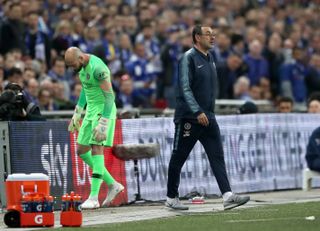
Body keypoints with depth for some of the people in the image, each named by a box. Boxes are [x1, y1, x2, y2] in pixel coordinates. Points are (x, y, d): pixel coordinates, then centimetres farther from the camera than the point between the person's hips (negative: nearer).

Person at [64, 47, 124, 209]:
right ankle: (112, 185, 16)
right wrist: (77, 114, 22)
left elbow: (109, 96, -23)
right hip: (91, 110, 10)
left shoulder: (98, 68, -23)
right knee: (81, 151, 8)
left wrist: (103, 124, -26)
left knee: (96, 147, -17)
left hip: (103, 111, -10)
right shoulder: (82, 65, 7)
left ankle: (94, 197, -20)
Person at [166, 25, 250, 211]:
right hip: (188, 118, -7)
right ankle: (172, 198, 15)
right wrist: (197, 112, -25)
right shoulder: (189, 58, -10)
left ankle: (228, 196, -14)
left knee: (217, 157, -5)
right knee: (178, 159, 4)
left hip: (208, 118, 7)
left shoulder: (210, 58, 15)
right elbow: (185, 88, -18)